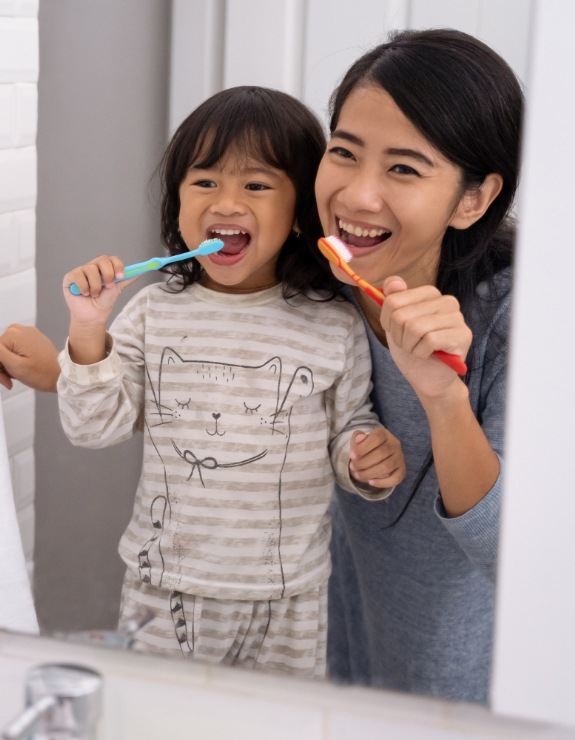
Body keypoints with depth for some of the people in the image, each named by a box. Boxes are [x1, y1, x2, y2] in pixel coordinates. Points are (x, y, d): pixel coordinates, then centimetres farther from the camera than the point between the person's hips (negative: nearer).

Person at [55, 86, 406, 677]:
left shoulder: (334, 328, -5)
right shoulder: (153, 313, -2)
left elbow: (349, 425, 6)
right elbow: (94, 428, -4)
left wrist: (373, 459, -15)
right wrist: (88, 332, -16)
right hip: (162, 591, 1)